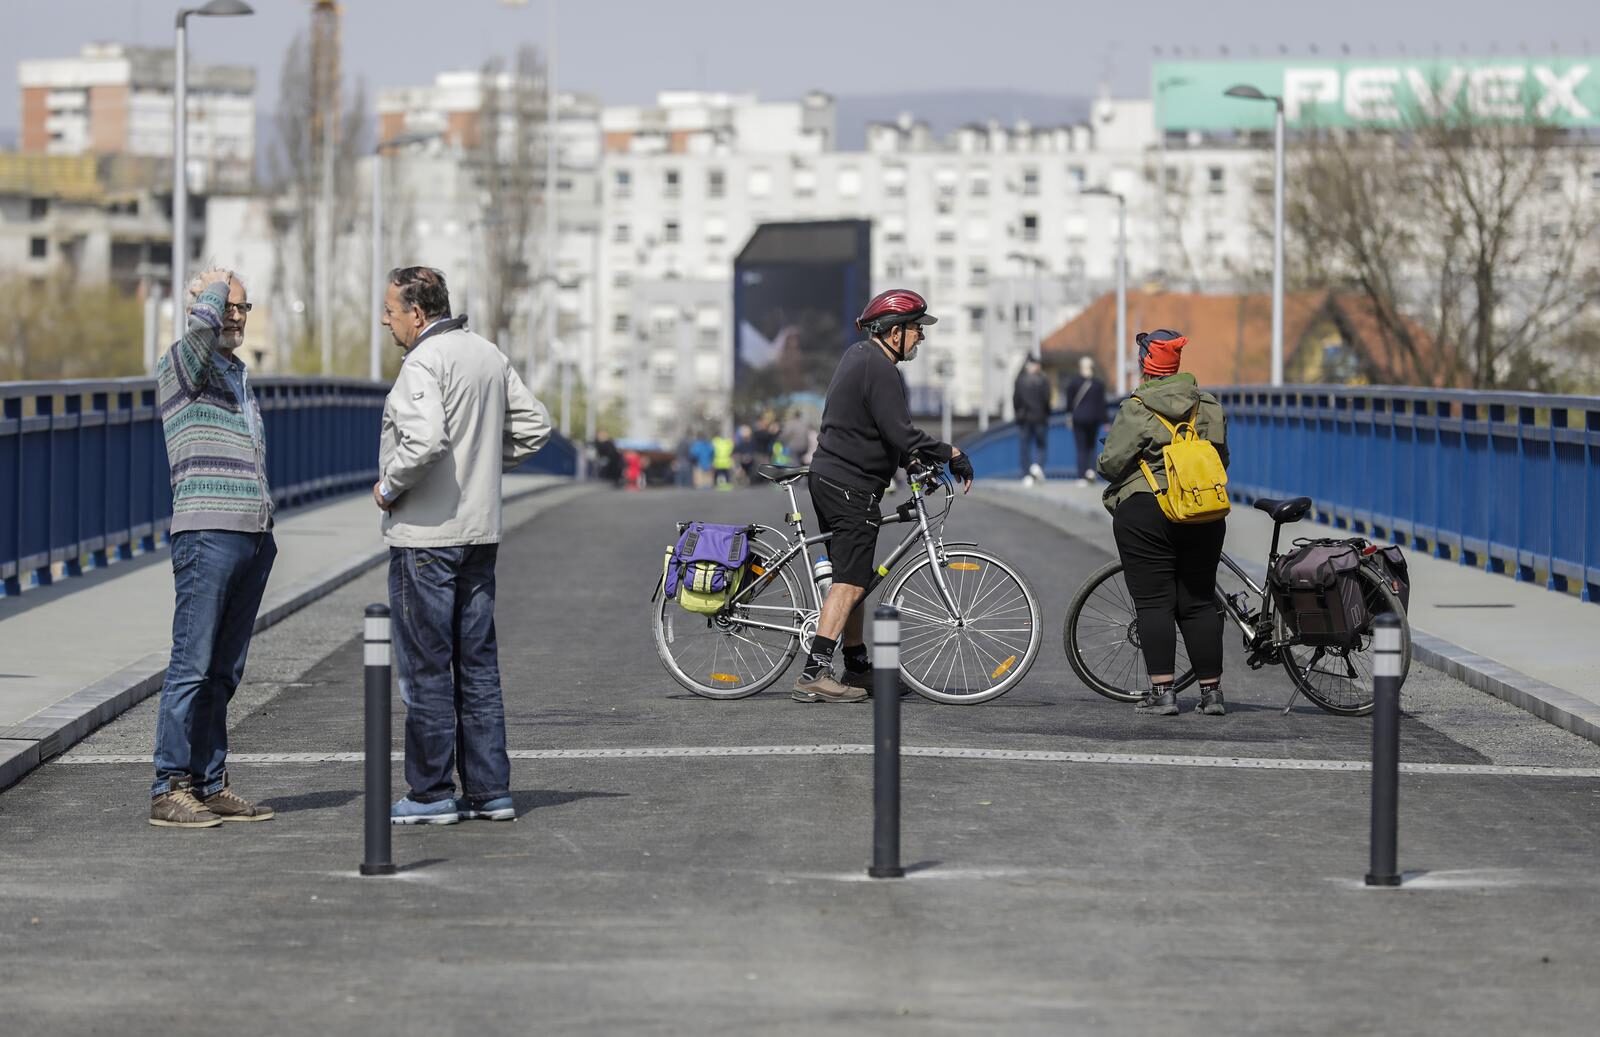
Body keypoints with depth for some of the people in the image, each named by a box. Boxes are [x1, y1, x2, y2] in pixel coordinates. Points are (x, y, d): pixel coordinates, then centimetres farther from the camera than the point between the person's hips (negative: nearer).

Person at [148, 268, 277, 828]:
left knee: (223, 671, 8)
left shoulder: (239, 375, 22)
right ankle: (170, 789, -8)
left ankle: (211, 784, 10)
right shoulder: (180, 366, -4)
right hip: (207, 533, -8)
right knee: (192, 665, -9)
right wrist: (215, 285, -5)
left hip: (253, 535, 8)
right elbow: (204, 323, -26)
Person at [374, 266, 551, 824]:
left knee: (425, 668, -2)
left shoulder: (423, 363, -15)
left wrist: (389, 486, -13)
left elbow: (426, 438, -28)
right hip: (480, 531, 8)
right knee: (478, 664, 11)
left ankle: (432, 793, 2)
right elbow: (534, 425, 16)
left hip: (425, 534, -8)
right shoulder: (489, 354, 11)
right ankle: (489, 790, 13)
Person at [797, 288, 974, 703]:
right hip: (853, 486, -10)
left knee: (850, 579, 17)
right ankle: (814, 676, -17)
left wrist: (911, 457, 17)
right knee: (850, 583, -11)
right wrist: (950, 453, -14)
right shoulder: (879, 369, -18)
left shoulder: (858, 355, 14)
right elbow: (901, 433, -24)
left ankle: (858, 668, 25)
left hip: (828, 478, 10)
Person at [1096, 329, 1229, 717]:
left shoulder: (1136, 410, -10)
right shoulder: (1209, 406, 7)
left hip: (1145, 514, -5)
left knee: (1154, 604, -1)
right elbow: (1222, 458, 13)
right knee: (1198, 603, 10)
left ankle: (1162, 692, -7)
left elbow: (1112, 462, -12)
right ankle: (1212, 691, 9)